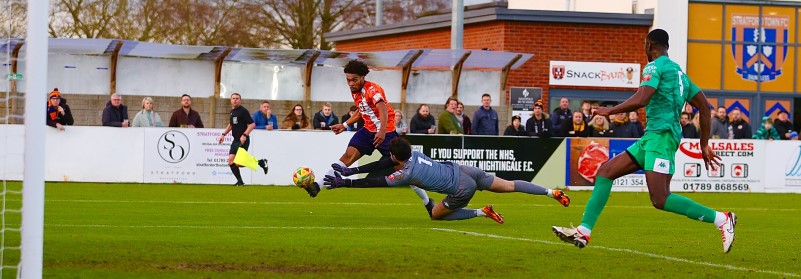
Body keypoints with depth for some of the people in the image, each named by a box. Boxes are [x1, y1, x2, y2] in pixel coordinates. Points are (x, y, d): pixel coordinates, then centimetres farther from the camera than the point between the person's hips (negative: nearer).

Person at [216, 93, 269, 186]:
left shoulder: (243, 111, -11)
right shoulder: (232, 112, 14)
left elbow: (252, 124, -16)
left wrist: (244, 135, -24)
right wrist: (223, 134, 22)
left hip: (243, 140, -8)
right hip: (235, 140, 8)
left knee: (238, 163, -13)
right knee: (231, 161, 0)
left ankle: (261, 162, 5)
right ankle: (240, 181, 9)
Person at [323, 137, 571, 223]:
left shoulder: (405, 174, -18)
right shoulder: (414, 154, 2)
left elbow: (374, 182, -17)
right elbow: (381, 165, 7)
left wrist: (344, 183, -14)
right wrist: (351, 171, 4)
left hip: (461, 189, -8)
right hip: (462, 170, 8)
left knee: (436, 215, 10)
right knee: (509, 185, 14)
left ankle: (483, 212, 5)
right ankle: (553, 192, 11)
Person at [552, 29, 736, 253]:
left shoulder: (655, 66, -5)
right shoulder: (679, 72, 22)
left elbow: (641, 100, -20)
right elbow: (704, 107, 21)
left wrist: (609, 111, -6)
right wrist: (704, 146, 24)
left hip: (661, 135, -10)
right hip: (650, 138, 10)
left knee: (660, 199, -19)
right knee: (605, 172, 8)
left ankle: (722, 219, -15)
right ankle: (583, 232, 4)